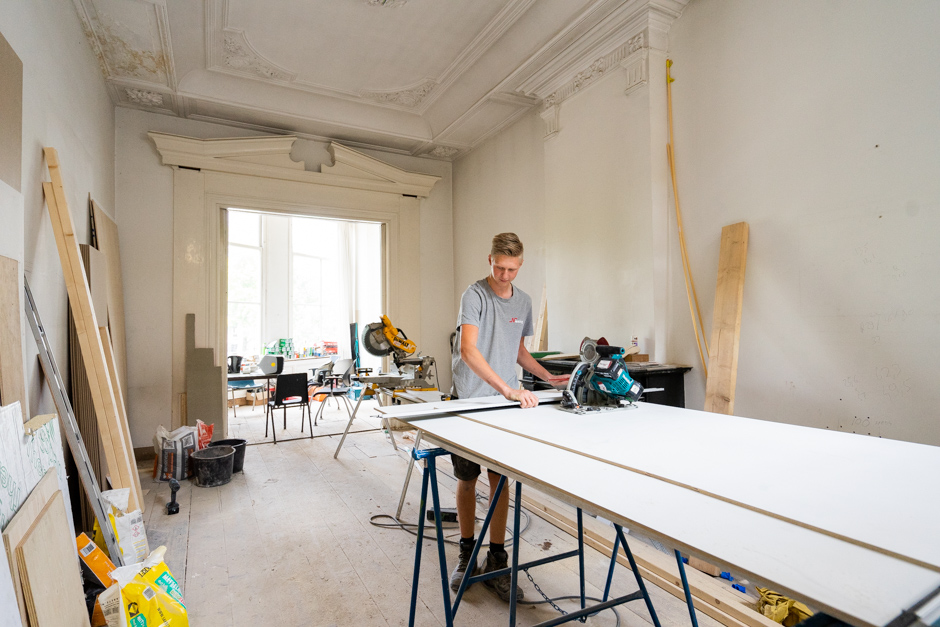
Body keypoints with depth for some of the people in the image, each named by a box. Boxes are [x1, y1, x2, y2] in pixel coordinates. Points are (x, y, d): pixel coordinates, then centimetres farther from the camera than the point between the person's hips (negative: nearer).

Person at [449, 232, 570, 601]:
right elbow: (469, 351, -24)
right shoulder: (475, 296, -11)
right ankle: (467, 554, 30)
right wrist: (507, 389, -31)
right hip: (470, 401, -4)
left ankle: (496, 562, 20)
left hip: (506, 404, 4)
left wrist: (550, 378, 9)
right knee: (467, 480, 10)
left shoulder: (523, 301, 9)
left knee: (500, 479, 6)